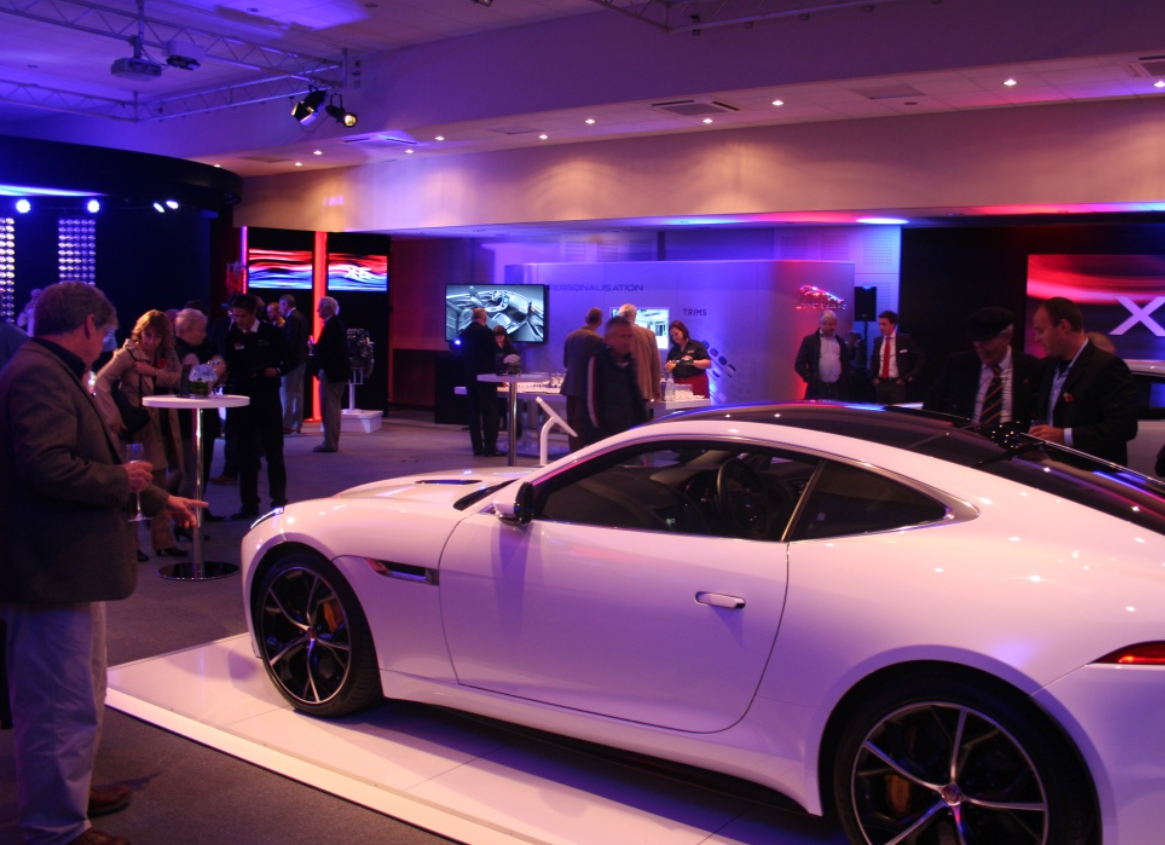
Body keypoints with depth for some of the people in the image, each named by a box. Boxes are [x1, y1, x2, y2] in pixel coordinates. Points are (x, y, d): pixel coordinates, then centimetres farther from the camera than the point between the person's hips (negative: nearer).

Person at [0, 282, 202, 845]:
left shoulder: (58, 376, 19)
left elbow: (91, 465, 28)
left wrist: (161, 500, 33)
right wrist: (122, 480, -14)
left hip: (69, 570, 12)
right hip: (51, 573, -12)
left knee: (79, 698, 24)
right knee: (63, 708, -2)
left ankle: (70, 793, 39)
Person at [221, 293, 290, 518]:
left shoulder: (271, 333, -3)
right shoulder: (232, 337, 2)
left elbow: (287, 359, 3)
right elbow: (229, 367, 2)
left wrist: (277, 370, -16)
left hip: (268, 398, -2)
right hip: (241, 398, 2)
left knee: (274, 452, 2)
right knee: (246, 454, 6)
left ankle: (279, 501, 11)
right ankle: (249, 504, 14)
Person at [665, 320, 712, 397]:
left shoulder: (697, 345, 1)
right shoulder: (673, 350, 15)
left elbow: (708, 363, -8)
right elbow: (667, 368, 17)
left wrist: (692, 362, -21)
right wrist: (668, 366, -6)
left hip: (696, 384, -4)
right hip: (679, 385, 4)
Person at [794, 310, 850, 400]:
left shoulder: (840, 341, 15)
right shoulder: (810, 340, 2)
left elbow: (846, 364, 18)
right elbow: (799, 363, 0)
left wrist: (847, 386, 8)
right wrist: (810, 379, -10)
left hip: (839, 389, 4)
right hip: (818, 389, -4)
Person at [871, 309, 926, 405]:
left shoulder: (905, 339, -5)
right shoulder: (877, 340, 9)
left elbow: (922, 358, -3)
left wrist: (910, 376, -6)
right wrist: (874, 377, 12)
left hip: (898, 384, -4)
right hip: (880, 383, 5)